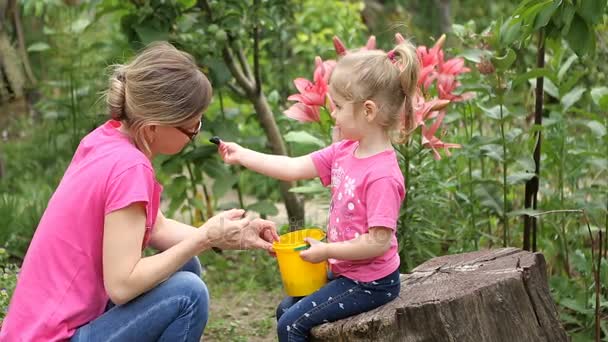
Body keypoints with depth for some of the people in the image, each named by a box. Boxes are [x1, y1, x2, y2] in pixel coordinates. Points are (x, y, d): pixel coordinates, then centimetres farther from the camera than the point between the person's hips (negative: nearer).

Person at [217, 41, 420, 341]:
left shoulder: (382, 176, -28)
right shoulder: (344, 152, -2)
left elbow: (378, 242, -28)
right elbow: (294, 168, 3)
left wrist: (326, 251, -17)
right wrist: (241, 155, 4)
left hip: (371, 282, -9)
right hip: (346, 272, 9)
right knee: (286, 310, 19)